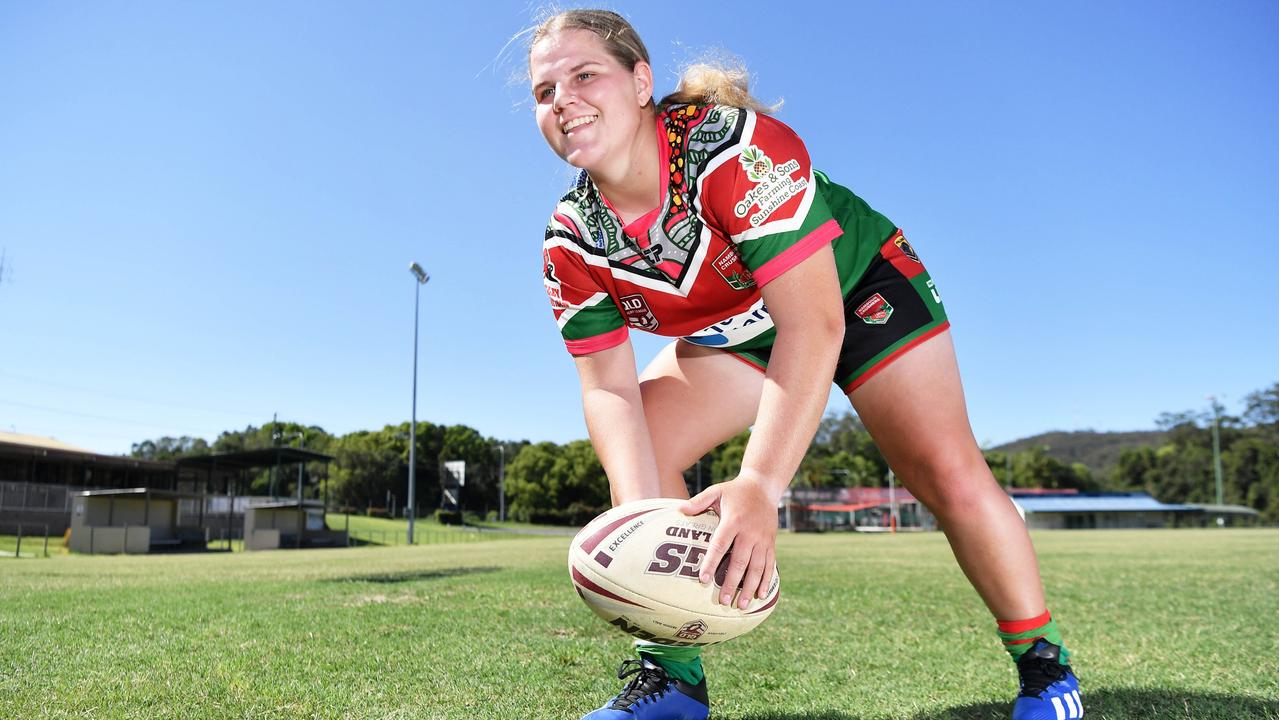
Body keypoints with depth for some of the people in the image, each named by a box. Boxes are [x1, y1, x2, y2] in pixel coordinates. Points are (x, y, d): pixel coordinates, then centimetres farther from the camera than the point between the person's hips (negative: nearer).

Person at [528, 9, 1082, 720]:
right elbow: (610, 388, -19)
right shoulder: (570, 241, -18)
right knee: (636, 453, -13)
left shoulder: (737, 145, -36)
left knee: (948, 473, -17)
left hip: (859, 285, -4)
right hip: (734, 333, 5)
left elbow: (813, 322, -42)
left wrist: (758, 487, -51)